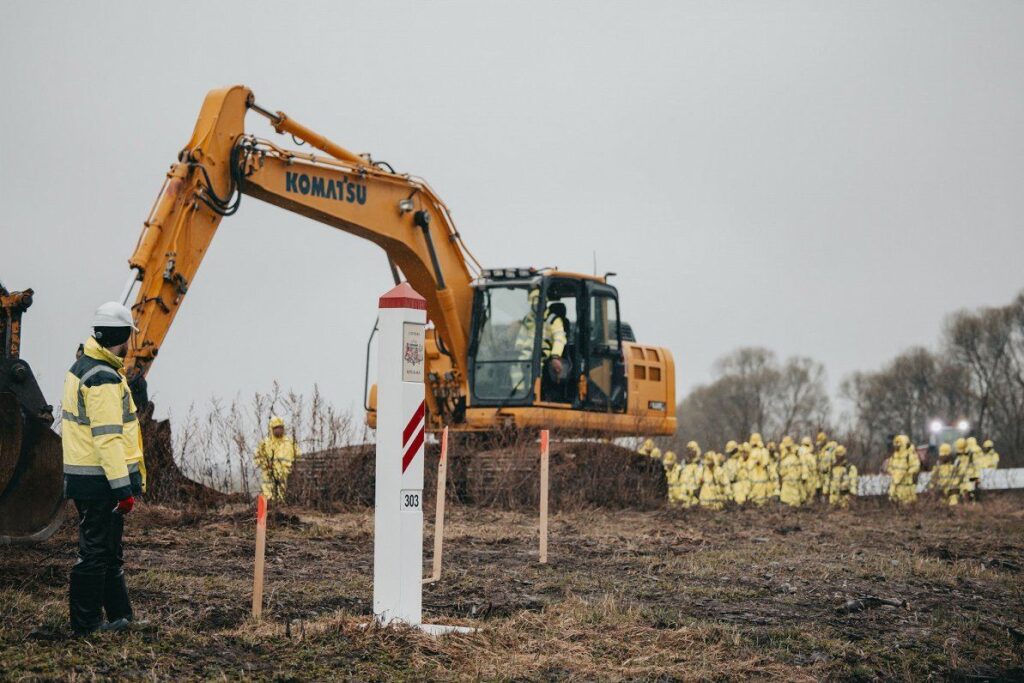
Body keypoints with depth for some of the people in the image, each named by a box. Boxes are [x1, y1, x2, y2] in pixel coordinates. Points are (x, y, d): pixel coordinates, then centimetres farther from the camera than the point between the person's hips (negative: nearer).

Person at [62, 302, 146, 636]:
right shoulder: (104, 379, -19)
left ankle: (119, 615, 26)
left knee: (110, 551, 18)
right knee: (95, 553, -2)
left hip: (83, 474, 10)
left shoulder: (81, 368, 14)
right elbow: (107, 437, -23)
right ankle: (86, 623, 5)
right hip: (101, 479, -10)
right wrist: (123, 487, -23)